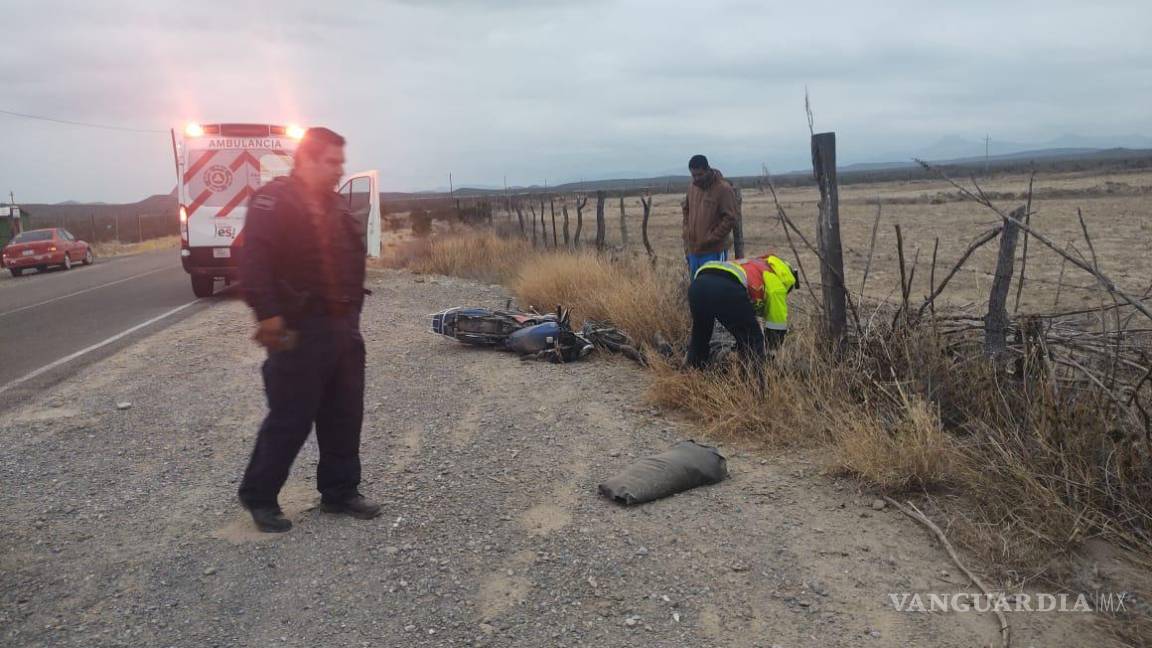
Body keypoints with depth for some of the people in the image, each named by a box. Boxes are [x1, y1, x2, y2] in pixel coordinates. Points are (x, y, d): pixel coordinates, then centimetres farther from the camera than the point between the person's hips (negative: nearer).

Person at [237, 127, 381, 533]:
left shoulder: (333, 205, 17)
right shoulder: (275, 199, -10)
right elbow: (255, 262, -22)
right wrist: (268, 314, -29)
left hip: (343, 327, 8)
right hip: (299, 331, -8)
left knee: (345, 417, 12)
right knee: (291, 419, -1)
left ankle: (340, 492, 25)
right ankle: (258, 496, 18)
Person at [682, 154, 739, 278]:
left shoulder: (723, 189, -10)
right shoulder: (692, 188, 10)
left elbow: (731, 218, -12)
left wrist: (711, 239, -14)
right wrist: (687, 241, 13)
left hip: (714, 252, -6)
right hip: (693, 251, 7)